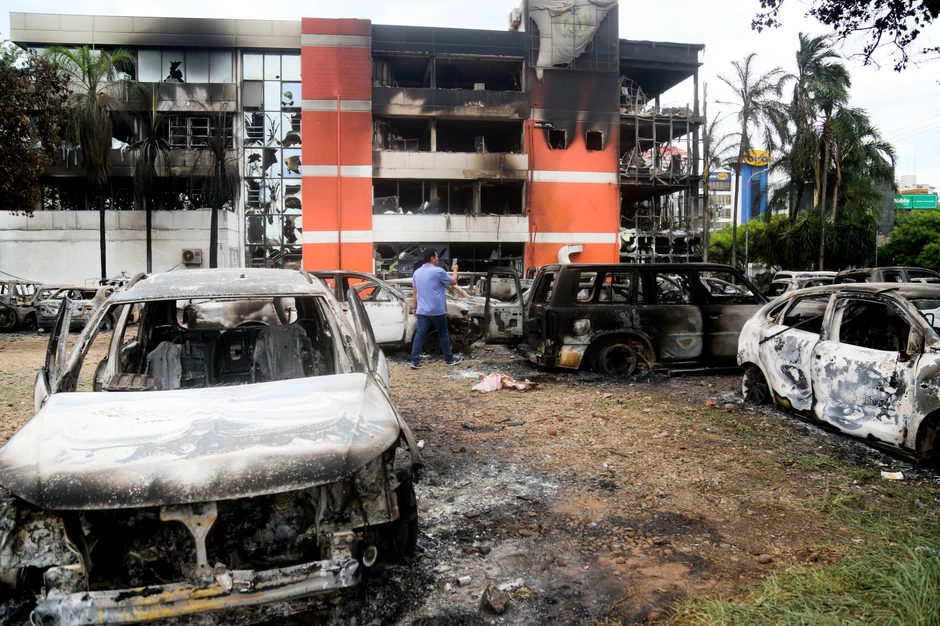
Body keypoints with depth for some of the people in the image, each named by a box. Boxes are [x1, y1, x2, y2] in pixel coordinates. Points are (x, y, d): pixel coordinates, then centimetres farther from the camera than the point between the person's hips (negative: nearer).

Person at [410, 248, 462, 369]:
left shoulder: (417, 272, 8)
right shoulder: (438, 271, -11)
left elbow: (415, 292, 12)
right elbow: (453, 281, 1)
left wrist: (415, 308, 19)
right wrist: (455, 270, 19)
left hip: (422, 311, 5)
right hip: (437, 310, -5)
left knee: (419, 335, 2)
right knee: (443, 335, 9)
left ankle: (415, 361, -3)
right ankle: (449, 359, 20)